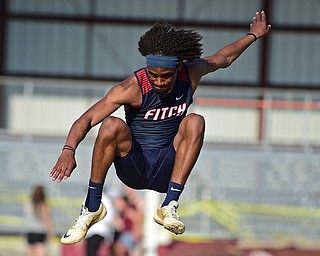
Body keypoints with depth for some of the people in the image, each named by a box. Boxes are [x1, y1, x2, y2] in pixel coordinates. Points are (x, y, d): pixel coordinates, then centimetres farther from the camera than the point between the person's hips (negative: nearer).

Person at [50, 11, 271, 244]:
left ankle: (169, 207, -29)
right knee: (112, 125, -31)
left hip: (166, 171, 3)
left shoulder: (191, 74, -3)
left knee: (195, 122, -22)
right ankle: (92, 208, -20)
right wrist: (69, 150, -41)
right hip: (133, 170, -3)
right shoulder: (133, 88, -17)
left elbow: (224, 58, 20)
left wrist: (254, 35, 34)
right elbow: (87, 119, -23)